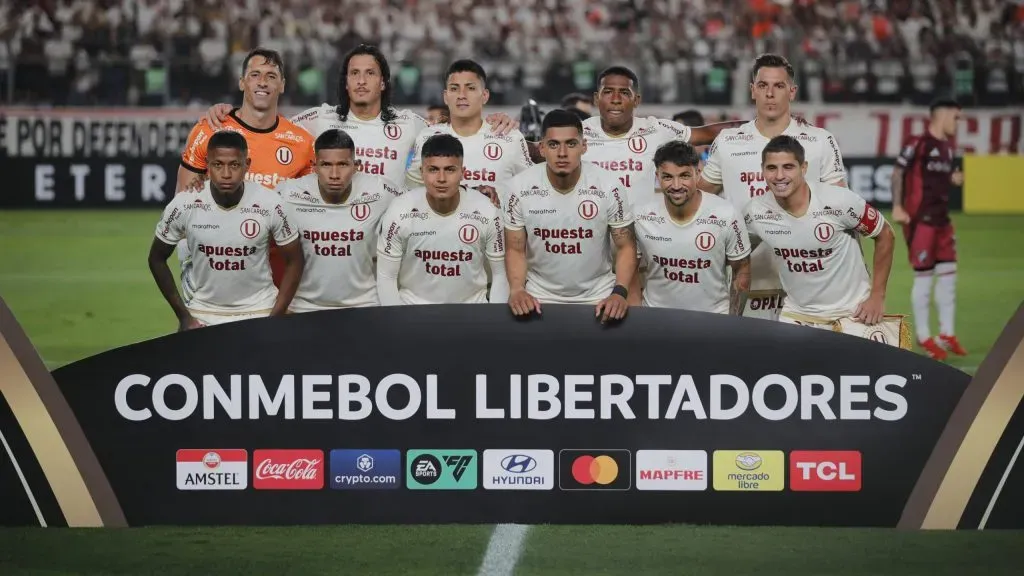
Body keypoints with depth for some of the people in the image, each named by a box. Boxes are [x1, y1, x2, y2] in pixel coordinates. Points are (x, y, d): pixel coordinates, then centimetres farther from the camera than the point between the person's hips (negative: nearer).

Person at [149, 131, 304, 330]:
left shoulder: (269, 205, -16)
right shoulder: (183, 205, -15)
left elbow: (294, 261, -4)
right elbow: (157, 259, -1)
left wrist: (274, 320, -10)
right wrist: (184, 317, -4)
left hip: (258, 312, 0)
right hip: (201, 314, 0)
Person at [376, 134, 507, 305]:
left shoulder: (486, 212, -9)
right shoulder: (400, 212, -11)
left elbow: (501, 273, 2)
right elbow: (386, 276, -4)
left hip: (470, 309, 1)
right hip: (414, 309, -1)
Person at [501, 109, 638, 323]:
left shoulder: (608, 187, -12)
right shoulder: (519, 188, -11)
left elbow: (626, 247, -4)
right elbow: (515, 250, -1)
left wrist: (620, 293, -20)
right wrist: (517, 289, -20)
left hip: (598, 296, 0)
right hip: (540, 296, 0)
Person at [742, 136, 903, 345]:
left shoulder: (839, 202, -22)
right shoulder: (755, 213, -13)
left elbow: (885, 236, -6)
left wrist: (877, 296, -7)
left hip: (852, 311, -3)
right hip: (797, 315, 3)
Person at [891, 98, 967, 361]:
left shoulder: (947, 145, 13)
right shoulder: (918, 144, -12)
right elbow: (898, 173, -12)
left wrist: (953, 178, 4)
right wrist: (897, 206, -18)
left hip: (941, 218, 8)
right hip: (919, 218, -8)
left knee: (948, 274, 8)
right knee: (924, 276, -4)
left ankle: (947, 334, 17)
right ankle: (924, 338, 4)